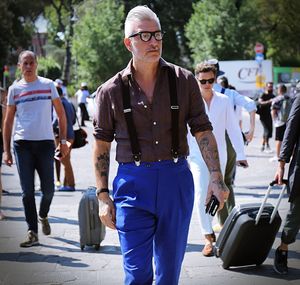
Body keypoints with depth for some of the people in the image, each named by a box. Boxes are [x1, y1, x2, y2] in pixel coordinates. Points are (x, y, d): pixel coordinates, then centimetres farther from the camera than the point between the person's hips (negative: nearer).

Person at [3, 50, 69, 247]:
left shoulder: (48, 85, 8)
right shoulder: (15, 89, 8)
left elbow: (61, 114, 11)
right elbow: (8, 121, 10)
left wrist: (63, 140, 3)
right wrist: (6, 150, 4)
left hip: (45, 142, 0)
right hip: (22, 143, 0)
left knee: (48, 189, 2)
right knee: (27, 191, -2)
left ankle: (43, 216, 32)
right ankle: (33, 233, 2)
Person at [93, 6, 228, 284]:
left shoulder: (184, 81, 3)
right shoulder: (111, 91, 0)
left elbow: (202, 130, 4)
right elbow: (102, 145, 5)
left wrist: (216, 177, -5)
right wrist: (103, 196, 1)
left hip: (177, 180, 2)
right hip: (132, 183, -1)